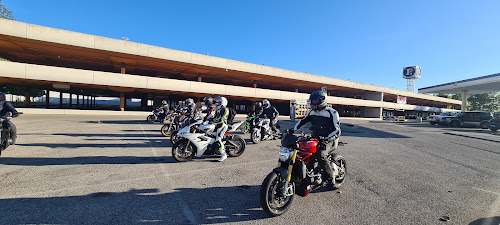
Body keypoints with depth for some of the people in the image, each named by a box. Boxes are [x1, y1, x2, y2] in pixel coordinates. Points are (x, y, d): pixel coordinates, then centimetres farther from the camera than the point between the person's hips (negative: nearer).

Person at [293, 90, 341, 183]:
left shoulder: (332, 113, -9)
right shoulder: (311, 112, 10)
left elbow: (337, 130, -12)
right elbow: (302, 121, 19)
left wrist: (326, 139, -26)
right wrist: (293, 129, 6)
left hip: (328, 140, -6)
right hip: (314, 138, 7)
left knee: (321, 155, -30)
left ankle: (331, 178, -13)